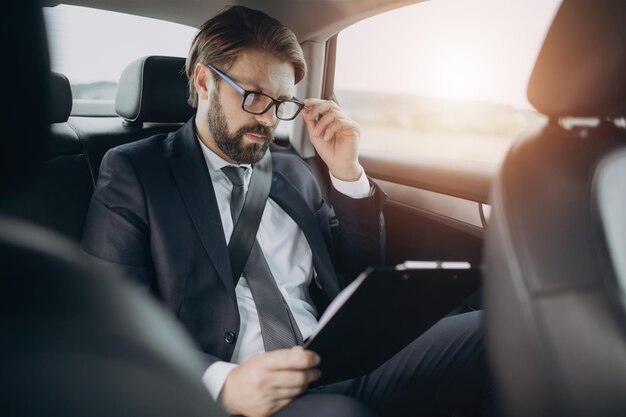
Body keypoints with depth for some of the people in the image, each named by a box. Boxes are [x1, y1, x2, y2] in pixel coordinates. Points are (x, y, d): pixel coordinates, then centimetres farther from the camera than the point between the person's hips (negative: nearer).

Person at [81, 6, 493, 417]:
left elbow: (359, 284, 17)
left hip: (345, 374, 6)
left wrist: (347, 174, 4)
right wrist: (222, 383, -23)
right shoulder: (132, 173, 2)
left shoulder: (294, 172, 16)